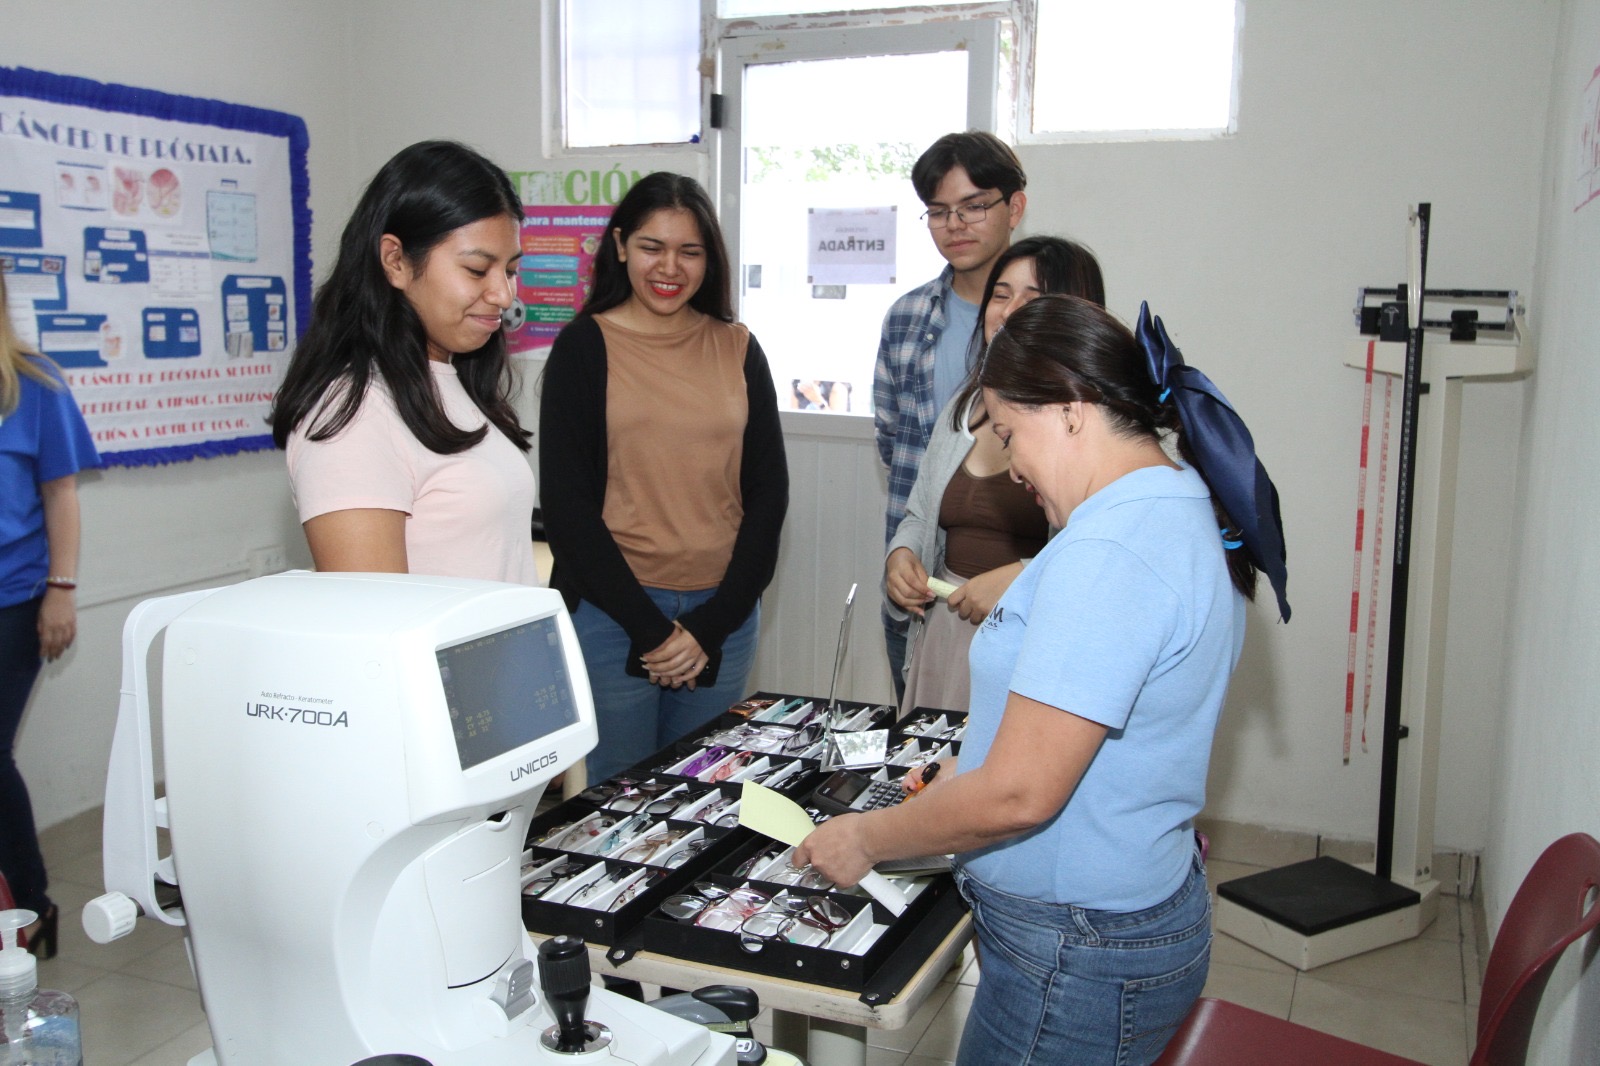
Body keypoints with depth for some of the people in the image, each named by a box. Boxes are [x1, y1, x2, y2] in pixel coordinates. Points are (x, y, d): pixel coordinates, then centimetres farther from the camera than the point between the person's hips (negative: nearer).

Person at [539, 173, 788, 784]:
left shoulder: (737, 350, 8)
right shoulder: (584, 346, -1)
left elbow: (768, 493, 6)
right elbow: (566, 503, -5)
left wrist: (711, 625, -4)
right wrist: (650, 627, -11)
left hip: (722, 614, 3)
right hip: (611, 611, -3)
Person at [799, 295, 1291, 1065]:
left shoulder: (1106, 554, -26)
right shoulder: (1188, 513, 7)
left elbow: (1019, 796, -27)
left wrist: (866, 839, -12)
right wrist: (963, 776, 14)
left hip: (1078, 961, -9)